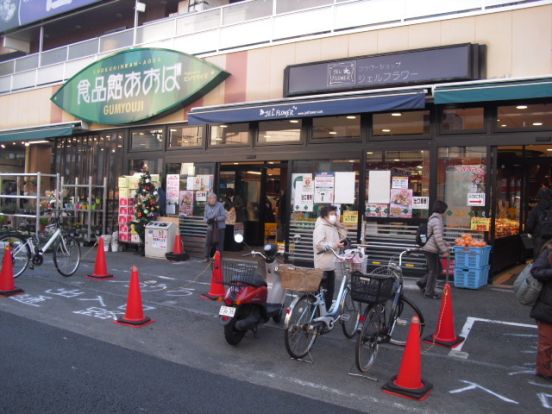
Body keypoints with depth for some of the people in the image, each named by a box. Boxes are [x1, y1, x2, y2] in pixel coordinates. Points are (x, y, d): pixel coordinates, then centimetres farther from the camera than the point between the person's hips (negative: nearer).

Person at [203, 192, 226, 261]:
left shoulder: (220, 205, -7)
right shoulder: (207, 206, 7)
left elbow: (224, 216, -9)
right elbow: (205, 217, 11)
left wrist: (215, 219, -22)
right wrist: (207, 220, -12)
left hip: (219, 227, -3)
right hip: (210, 227, 3)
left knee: (219, 243, 0)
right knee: (208, 242, -3)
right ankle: (207, 257, 10)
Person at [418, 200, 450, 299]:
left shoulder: (433, 218, 14)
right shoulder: (437, 220, -18)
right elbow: (438, 238, -23)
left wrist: (445, 244, 20)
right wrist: (444, 250, -17)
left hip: (430, 248, 10)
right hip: (431, 249, -10)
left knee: (438, 268, 16)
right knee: (434, 270, 1)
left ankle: (422, 283, 21)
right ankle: (429, 292, 10)